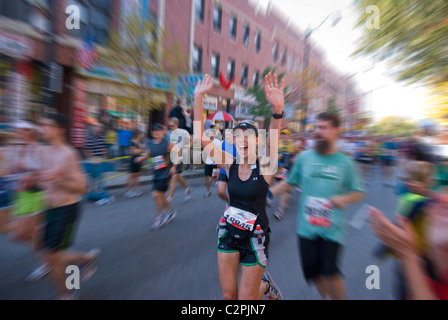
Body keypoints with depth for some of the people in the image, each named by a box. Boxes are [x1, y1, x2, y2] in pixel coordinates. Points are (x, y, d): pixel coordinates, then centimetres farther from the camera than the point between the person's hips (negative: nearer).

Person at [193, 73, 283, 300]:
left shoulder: (264, 167, -13)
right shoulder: (230, 165, -9)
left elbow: (273, 143, -33)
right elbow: (200, 138, -14)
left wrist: (278, 109, -47)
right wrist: (198, 98, -18)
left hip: (255, 237, -2)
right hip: (228, 232, 3)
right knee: (228, 295, 20)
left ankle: (266, 284, 46)